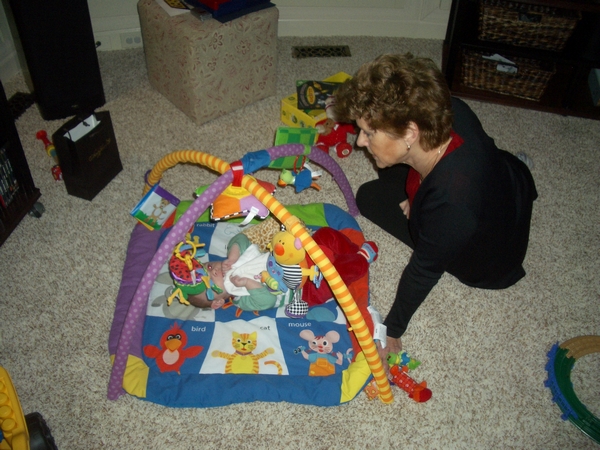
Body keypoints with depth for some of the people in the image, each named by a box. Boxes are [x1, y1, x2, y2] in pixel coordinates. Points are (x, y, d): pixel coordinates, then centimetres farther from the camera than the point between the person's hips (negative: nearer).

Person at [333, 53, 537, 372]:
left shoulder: (450, 208, -48)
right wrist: (414, 196, -1)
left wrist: (392, 331, -14)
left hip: (489, 267, -5)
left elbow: (424, 271, -30)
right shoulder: (449, 111, -31)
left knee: (370, 198, 5)